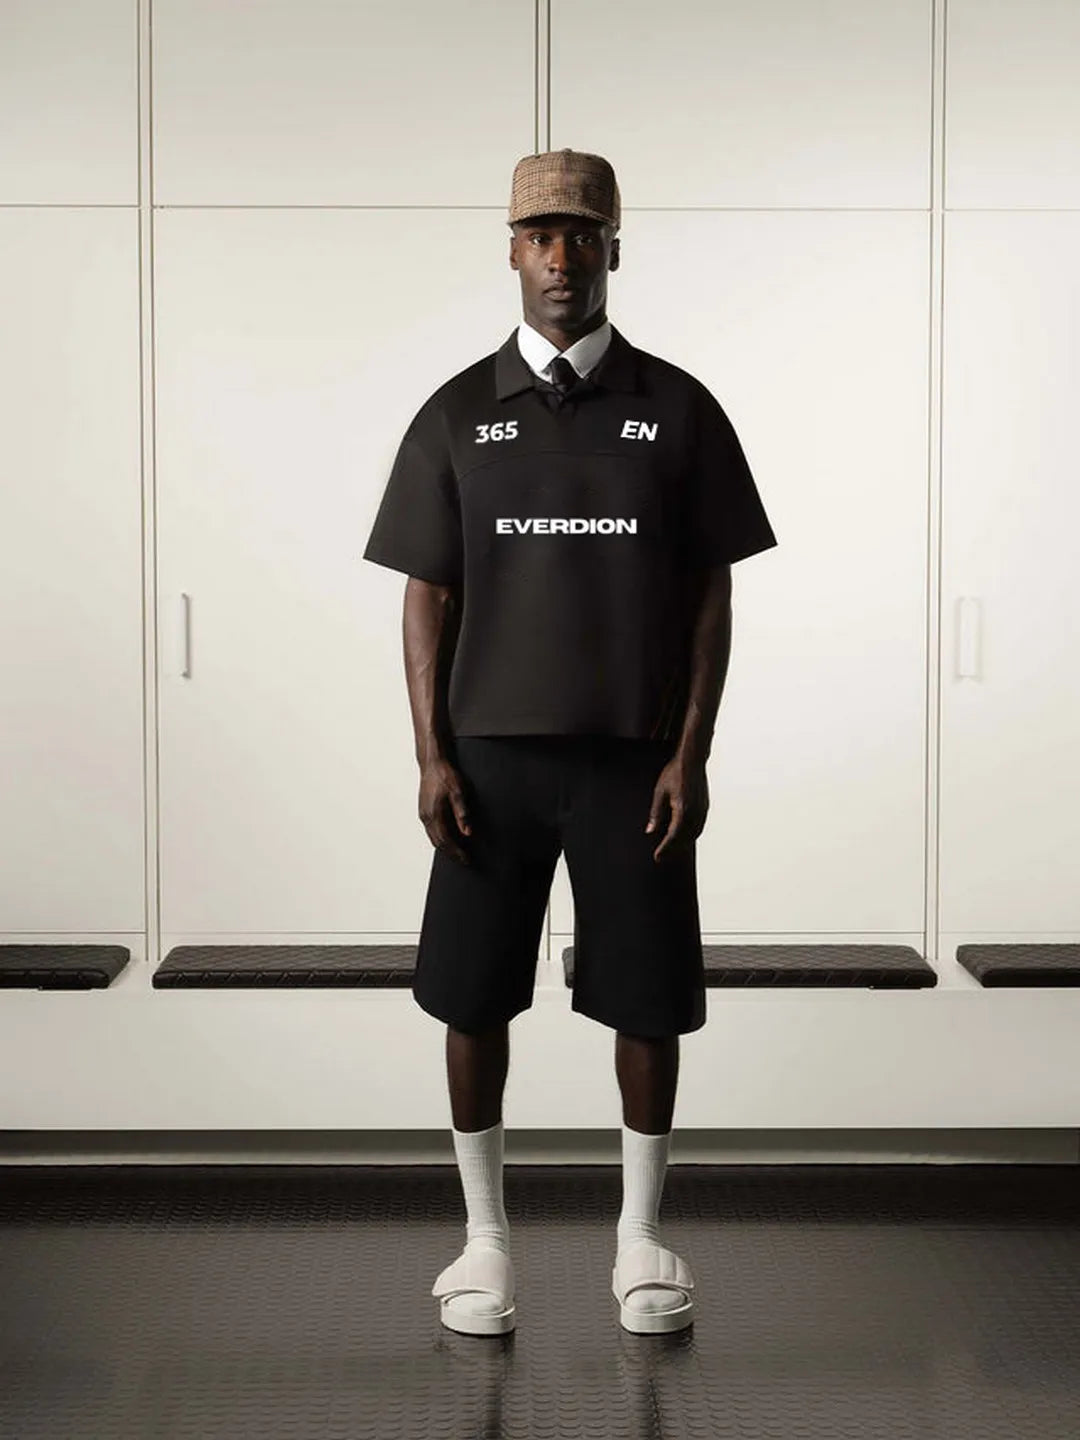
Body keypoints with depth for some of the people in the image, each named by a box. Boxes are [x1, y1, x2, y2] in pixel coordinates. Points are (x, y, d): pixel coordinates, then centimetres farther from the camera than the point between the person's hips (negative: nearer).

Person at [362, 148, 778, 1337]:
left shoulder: (678, 410, 3)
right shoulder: (457, 416, 4)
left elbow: (710, 592, 2)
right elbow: (429, 593, 4)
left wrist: (692, 753, -5)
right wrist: (431, 757, -4)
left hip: (633, 759, 0)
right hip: (492, 755, 1)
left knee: (646, 1000, 5)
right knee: (472, 998, 5)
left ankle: (640, 1234, 23)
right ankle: (485, 1236, 22)